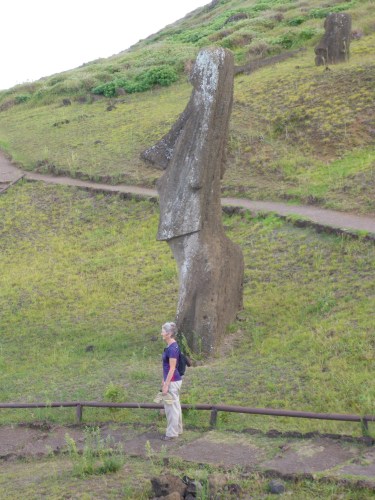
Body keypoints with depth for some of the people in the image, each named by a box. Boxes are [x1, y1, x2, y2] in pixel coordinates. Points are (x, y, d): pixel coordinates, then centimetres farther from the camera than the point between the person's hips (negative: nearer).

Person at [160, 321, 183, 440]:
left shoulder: (173, 348, -22)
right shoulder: (170, 346, 8)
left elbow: (172, 368, -22)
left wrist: (166, 385, -20)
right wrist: (164, 380, 23)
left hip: (172, 381, -10)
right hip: (172, 380, 10)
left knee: (171, 407, 0)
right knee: (175, 405, 17)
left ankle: (172, 433, 8)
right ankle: (177, 429, 28)